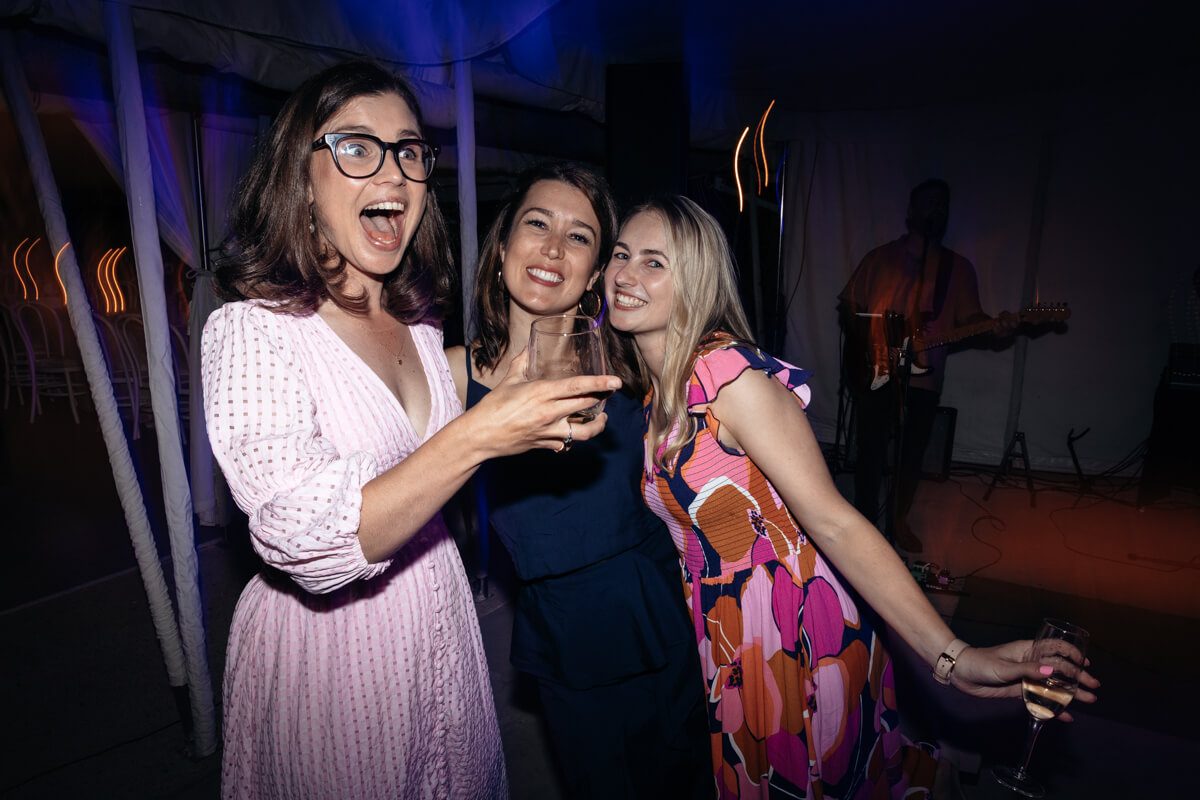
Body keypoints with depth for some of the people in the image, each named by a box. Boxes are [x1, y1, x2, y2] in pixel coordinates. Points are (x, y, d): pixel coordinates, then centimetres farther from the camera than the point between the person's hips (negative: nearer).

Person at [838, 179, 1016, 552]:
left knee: (913, 454, 9)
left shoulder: (958, 267, 11)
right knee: (870, 451, 1)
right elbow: (849, 306, 7)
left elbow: (968, 317, 5)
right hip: (874, 375, -2)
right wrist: (864, 341, -8)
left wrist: (994, 324, -16)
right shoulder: (879, 258, 6)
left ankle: (898, 520, 29)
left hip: (924, 377, 2)